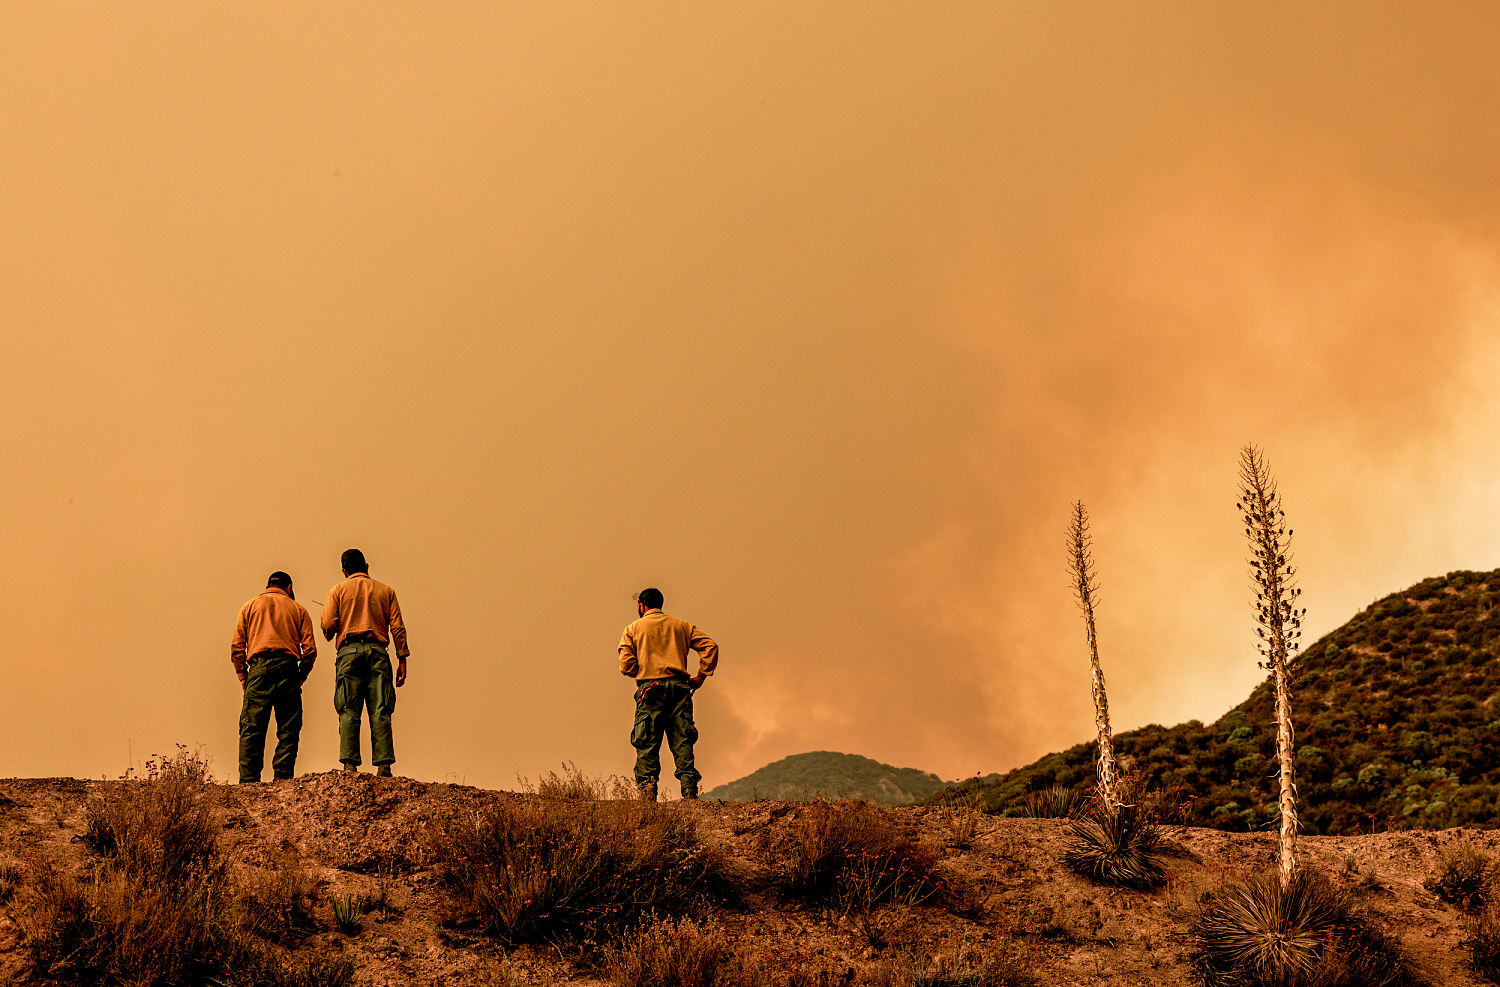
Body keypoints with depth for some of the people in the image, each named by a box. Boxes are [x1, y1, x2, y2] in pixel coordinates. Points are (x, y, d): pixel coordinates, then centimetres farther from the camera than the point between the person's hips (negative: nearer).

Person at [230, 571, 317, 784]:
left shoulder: (249, 606, 19)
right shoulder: (297, 609, 17)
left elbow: (236, 645, 9)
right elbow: (310, 648, 7)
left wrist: (242, 675, 13)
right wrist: (301, 676, 16)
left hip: (259, 666, 0)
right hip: (287, 667, 0)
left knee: (251, 728, -3)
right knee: (288, 729, 2)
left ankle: (248, 779, -12)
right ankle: (282, 776, -7)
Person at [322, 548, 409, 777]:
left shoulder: (337, 591, 11)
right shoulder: (385, 591, 16)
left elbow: (328, 625, -1)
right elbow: (398, 627, 7)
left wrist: (329, 635, 22)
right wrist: (402, 660, 6)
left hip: (349, 650, -1)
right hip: (377, 651, 1)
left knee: (349, 711, -3)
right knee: (380, 712, -4)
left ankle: (349, 763, -13)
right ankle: (383, 764, -11)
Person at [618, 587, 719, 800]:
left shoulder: (633, 628, 10)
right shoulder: (681, 626, 18)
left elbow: (626, 665, -1)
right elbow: (710, 646, 7)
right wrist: (701, 676, 8)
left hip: (650, 688, -2)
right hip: (679, 687, 2)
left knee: (647, 744, -2)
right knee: (682, 742, 2)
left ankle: (647, 791, -12)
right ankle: (689, 789, -9)